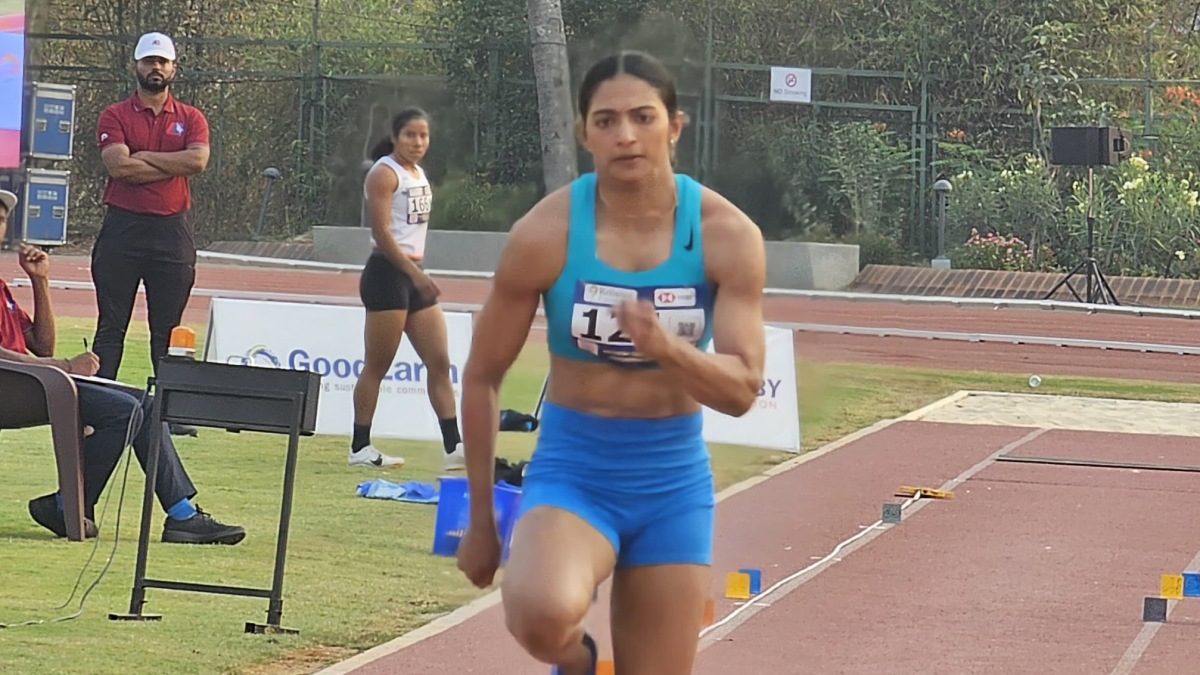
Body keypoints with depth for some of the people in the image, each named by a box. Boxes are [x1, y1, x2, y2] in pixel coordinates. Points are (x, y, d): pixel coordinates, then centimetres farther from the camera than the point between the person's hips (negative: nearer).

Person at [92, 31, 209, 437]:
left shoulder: (191, 119, 9)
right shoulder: (115, 117, 3)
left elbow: (198, 160, -11)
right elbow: (119, 166, -14)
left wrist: (143, 157, -10)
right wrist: (173, 165, -9)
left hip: (172, 232, 1)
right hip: (122, 227, -1)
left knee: (168, 328, 4)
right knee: (111, 326, 1)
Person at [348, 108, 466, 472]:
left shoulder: (419, 173, 16)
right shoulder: (384, 174, -9)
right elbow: (382, 232, -17)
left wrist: (419, 274, 18)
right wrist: (415, 274, -22)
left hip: (414, 272, 8)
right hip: (387, 273, -8)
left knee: (439, 362, 2)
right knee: (377, 366, -4)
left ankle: (454, 448, 0)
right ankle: (360, 448, 2)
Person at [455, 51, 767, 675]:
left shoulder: (728, 236, -8)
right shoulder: (544, 234, -12)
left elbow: (742, 390, -11)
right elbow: (482, 377, -1)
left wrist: (666, 348, -32)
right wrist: (481, 520, 4)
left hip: (674, 484, 2)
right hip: (572, 471, -2)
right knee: (544, 615, -34)